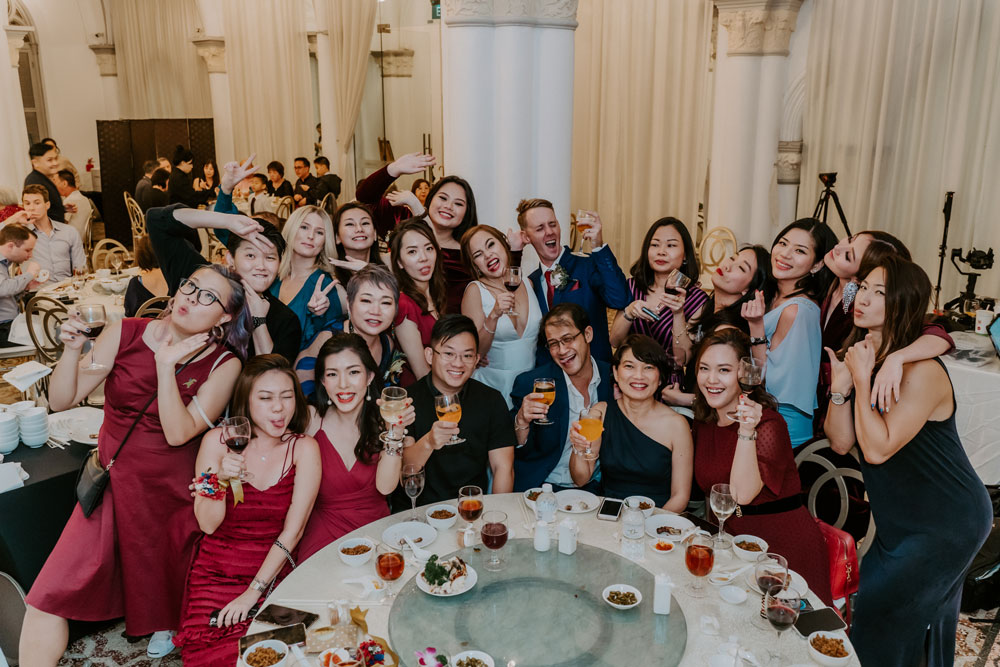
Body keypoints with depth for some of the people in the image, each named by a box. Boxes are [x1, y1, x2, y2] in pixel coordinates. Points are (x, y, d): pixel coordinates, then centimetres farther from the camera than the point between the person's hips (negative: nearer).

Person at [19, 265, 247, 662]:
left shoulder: (224, 364, -9)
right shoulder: (124, 334, -6)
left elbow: (179, 432, -19)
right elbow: (62, 400, -5)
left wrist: (167, 364, -23)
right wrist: (72, 350, -22)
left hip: (172, 489, -1)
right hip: (116, 480, 1)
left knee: (163, 584, 16)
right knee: (51, 596, -11)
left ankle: (165, 626, 51)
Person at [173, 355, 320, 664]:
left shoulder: (304, 449, -7)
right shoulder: (217, 441, -5)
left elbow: (292, 531, -10)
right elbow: (207, 524, -5)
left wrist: (253, 591, -14)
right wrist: (219, 481, -23)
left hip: (273, 573, 0)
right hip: (215, 573, 1)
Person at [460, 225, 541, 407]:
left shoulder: (528, 284, 7)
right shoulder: (475, 291, -6)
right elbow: (474, 353, -11)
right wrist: (493, 316, -22)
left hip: (531, 382, 3)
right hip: (493, 384, -3)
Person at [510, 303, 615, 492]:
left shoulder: (613, 379, 3)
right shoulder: (529, 384, -5)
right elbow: (519, 453, -3)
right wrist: (521, 422, -23)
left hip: (595, 488, 3)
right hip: (544, 489, -3)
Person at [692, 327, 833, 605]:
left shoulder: (768, 423, -15)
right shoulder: (704, 421, 6)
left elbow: (744, 494, -26)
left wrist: (747, 431, -33)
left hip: (784, 548, -5)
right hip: (733, 539, 6)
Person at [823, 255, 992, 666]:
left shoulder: (921, 371, -26)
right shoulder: (861, 356, -1)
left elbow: (877, 449, -29)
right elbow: (841, 443, -5)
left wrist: (863, 379, -26)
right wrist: (840, 385, -19)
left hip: (947, 524, -8)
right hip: (905, 518, 8)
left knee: (876, 608, 0)